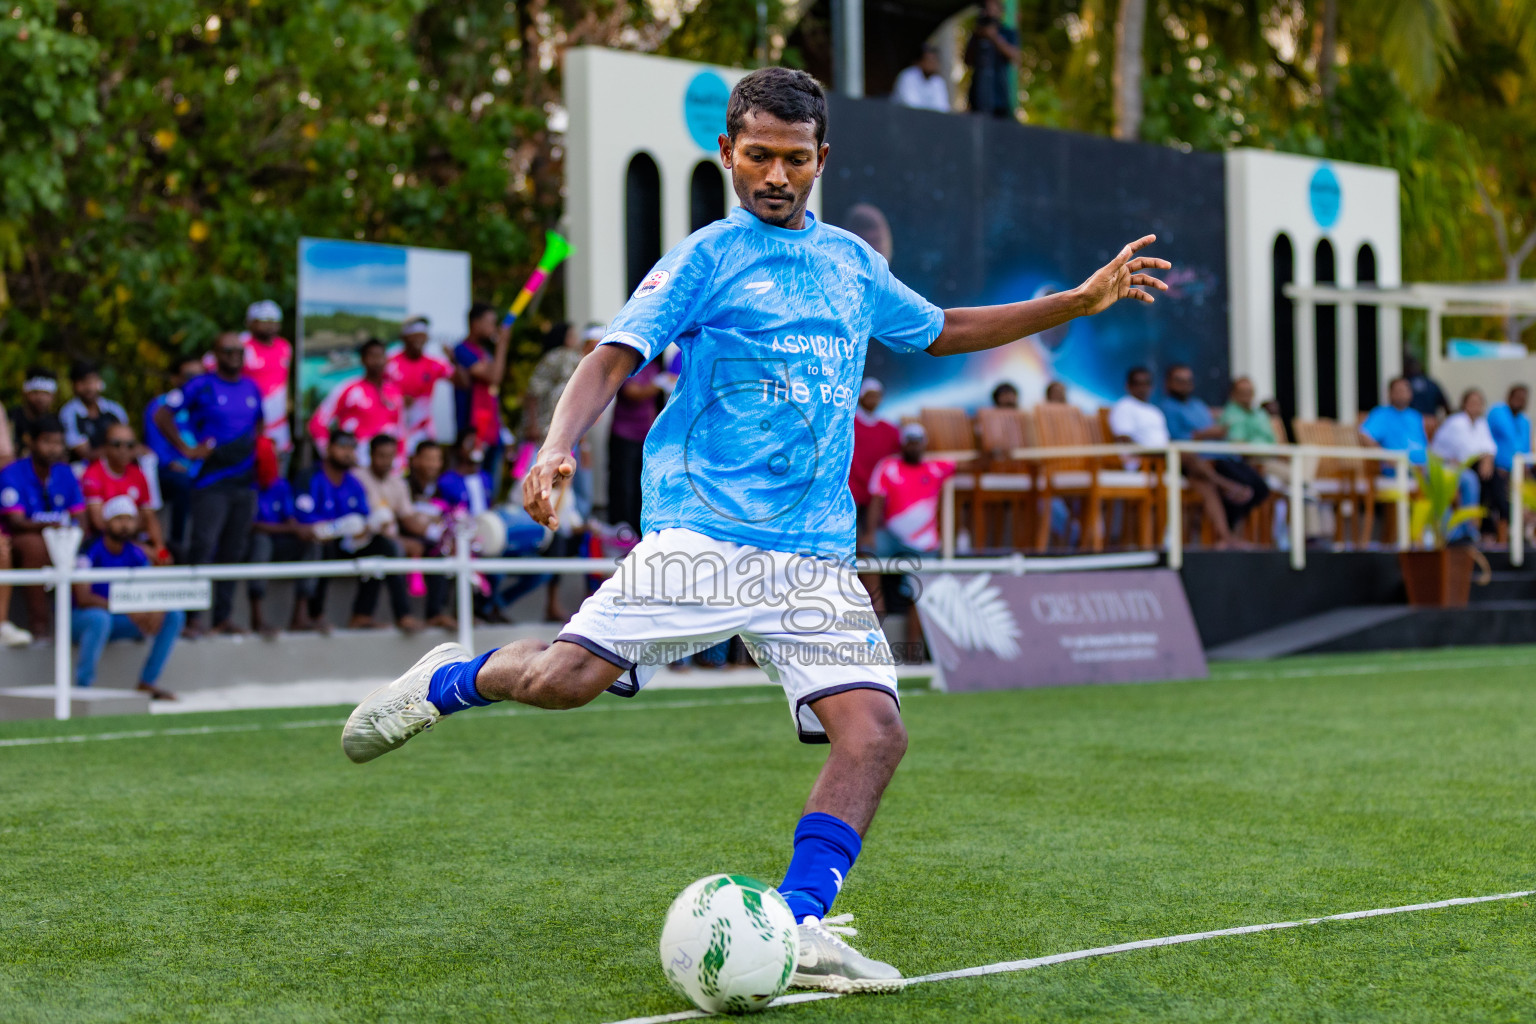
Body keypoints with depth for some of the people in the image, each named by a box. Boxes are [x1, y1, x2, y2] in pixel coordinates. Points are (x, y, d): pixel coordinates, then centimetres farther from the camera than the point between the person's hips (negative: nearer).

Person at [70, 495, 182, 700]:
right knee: (100, 618, -42)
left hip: (117, 622, 6)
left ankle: (147, 682, -8)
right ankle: (82, 687, -31)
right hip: (80, 619, -6)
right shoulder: (89, 551, -16)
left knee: (175, 615, -7)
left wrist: (156, 611, -25)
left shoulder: (136, 554, 2)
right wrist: (128, 610, -32)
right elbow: (83, 598, -24)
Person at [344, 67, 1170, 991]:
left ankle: (797, 929, -7)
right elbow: (615, 357, -8)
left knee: (875, 732, -13)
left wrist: (1079, 300, 31)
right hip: (702, 533, -5)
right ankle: (451, 681, 16)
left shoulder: (852, 261, 19)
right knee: (563, 679, -17)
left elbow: (940, 332, 35)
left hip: (819, 557, 5)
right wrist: (558, 449, -27)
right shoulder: (708, 256, 2)